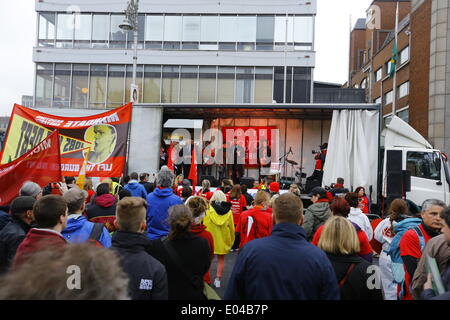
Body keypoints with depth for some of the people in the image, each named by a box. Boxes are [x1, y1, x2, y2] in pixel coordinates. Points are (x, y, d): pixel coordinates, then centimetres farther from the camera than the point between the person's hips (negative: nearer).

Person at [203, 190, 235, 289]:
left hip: (210, 239, -1)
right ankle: (218, 280, 14)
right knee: (221, 259, 15)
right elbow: (232, 227, 1)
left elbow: (205, 225, -7)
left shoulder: (209, 210, -11)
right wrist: (231, 241, 13)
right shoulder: (229, 211, -5)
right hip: (223, 239, 2)